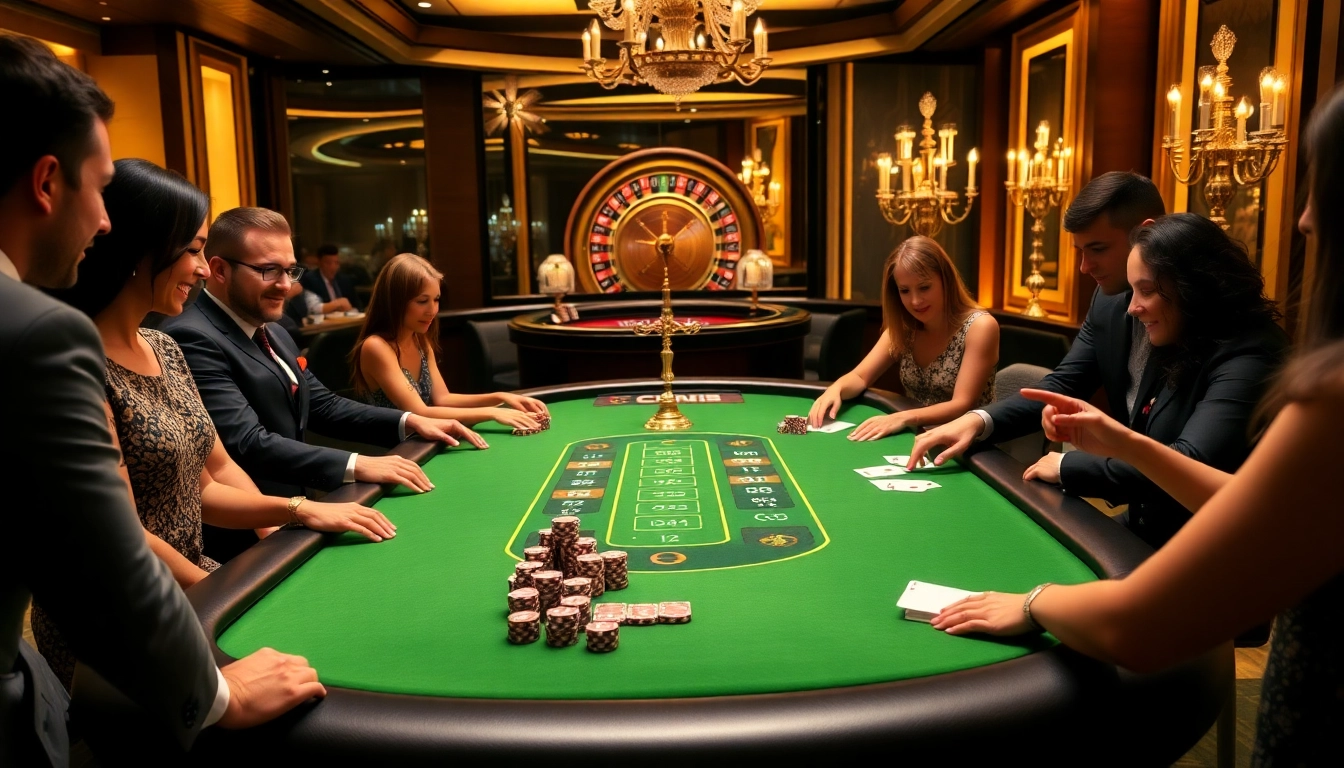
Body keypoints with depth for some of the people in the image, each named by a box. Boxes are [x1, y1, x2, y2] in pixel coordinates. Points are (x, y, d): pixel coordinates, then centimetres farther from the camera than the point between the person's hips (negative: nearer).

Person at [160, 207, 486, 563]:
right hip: (244, 543, -9)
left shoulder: (272, 335, 13)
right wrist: (355, 466, -30)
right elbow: (247, 444, -27)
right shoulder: (192, 339, -18)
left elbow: (323, 405, 15)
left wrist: (408, 422, 2)